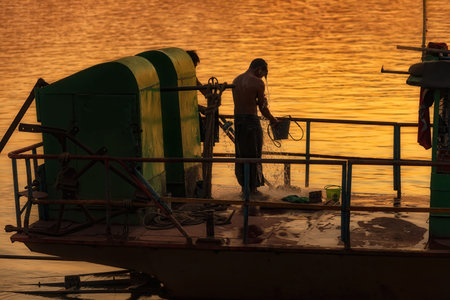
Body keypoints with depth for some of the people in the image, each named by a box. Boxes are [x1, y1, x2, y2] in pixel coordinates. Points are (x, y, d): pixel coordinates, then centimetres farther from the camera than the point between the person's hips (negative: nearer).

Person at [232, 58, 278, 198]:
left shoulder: (236, 80, 11)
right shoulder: (258, 83, -10)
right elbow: (263, 108, -4)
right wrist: (273, 120, 13)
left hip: (237, 119, 7)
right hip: (251, 119, -7)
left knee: (241, 155, 15)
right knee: (254, 156, 3)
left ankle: (244, 186, 22)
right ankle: (253, 189, 7)